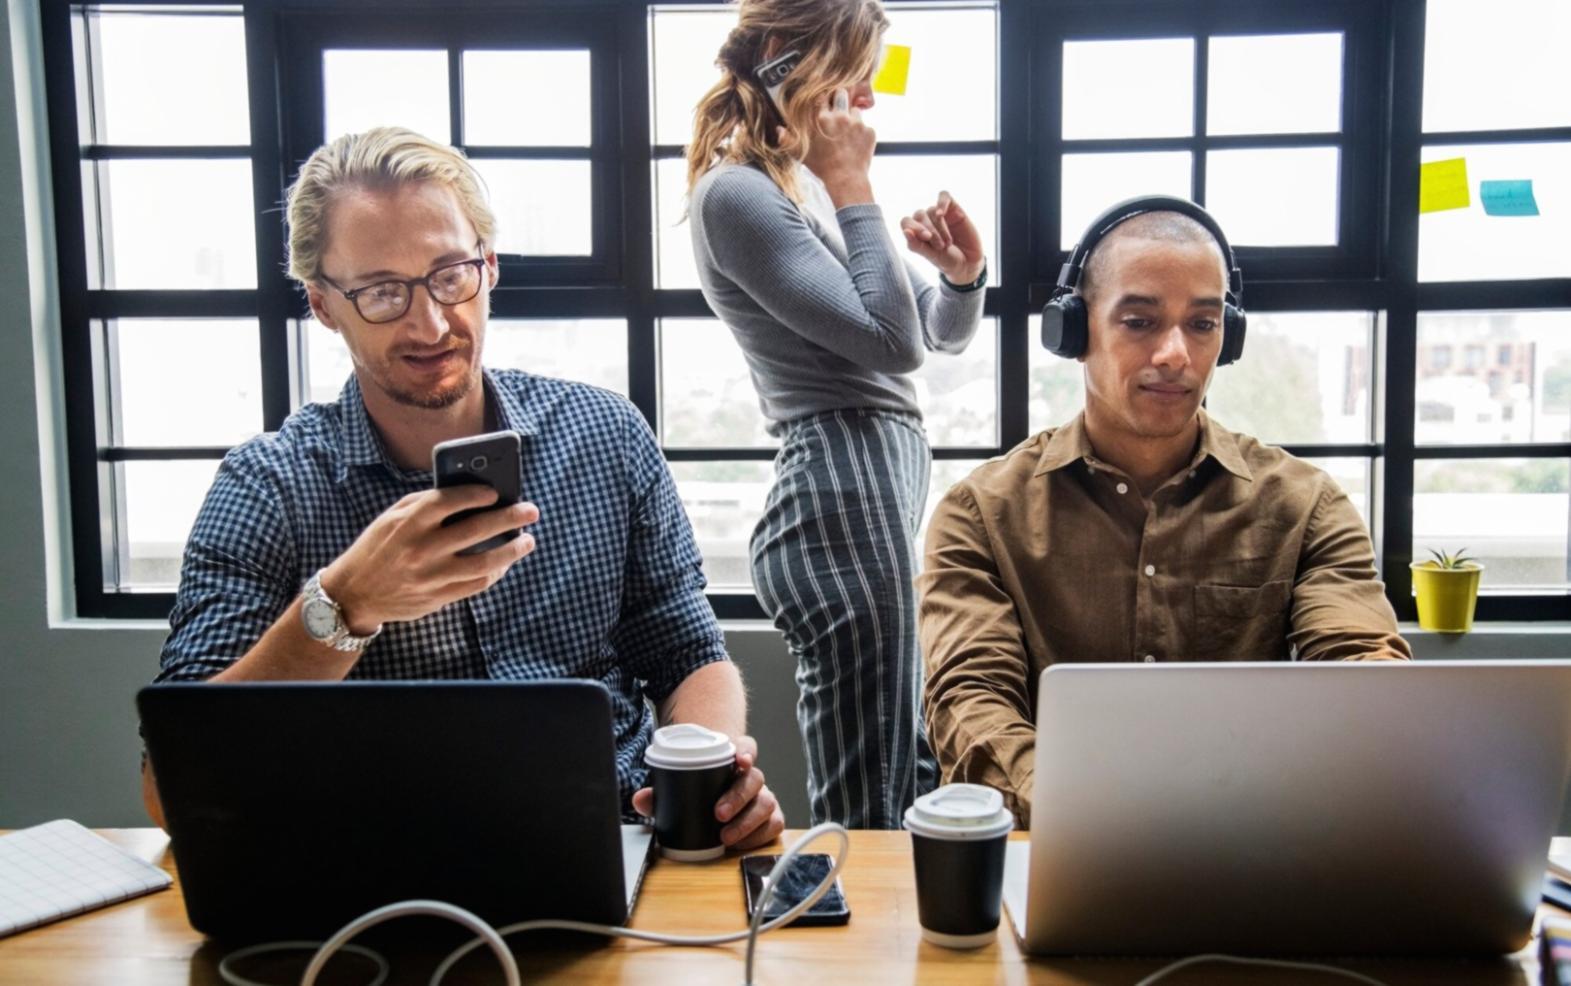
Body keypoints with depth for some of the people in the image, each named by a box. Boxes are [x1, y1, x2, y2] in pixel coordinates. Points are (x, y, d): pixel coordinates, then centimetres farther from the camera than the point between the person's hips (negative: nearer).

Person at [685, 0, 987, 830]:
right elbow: (892, 341, -17)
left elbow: (944, 334, 23)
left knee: (915, 787, 17)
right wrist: (854, 189, -8)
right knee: (869, 815, -3)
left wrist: (963, 272, 2)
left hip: (889, 487, 10)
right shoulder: (738, 194, -9)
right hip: (841, 493, -10)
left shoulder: (816, 189, 19)